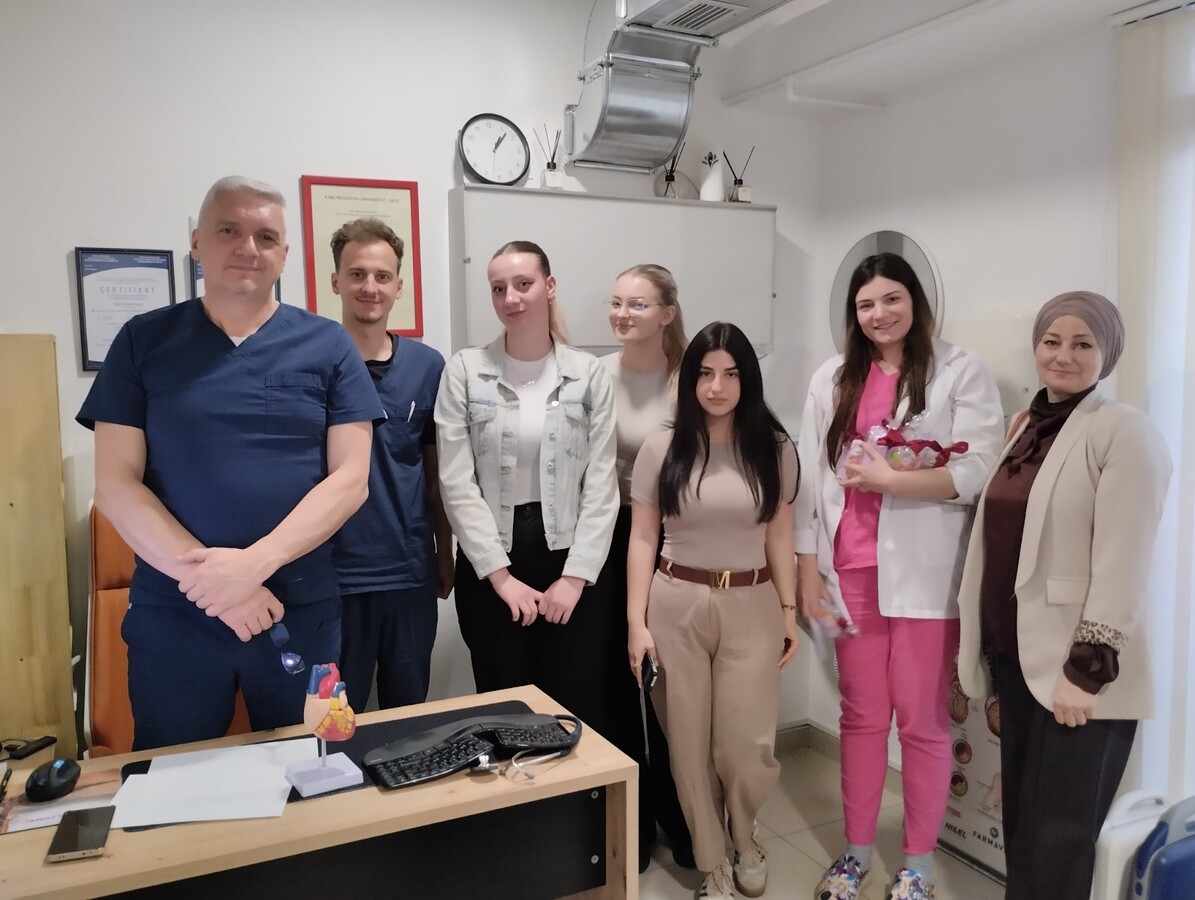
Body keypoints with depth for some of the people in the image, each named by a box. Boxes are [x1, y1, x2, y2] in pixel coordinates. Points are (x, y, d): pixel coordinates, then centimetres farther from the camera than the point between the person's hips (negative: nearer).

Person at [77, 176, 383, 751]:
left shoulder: (327, 346, 1)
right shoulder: (143, 341, 3)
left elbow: (350, 479, -5)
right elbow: (115, 484, -2)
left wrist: (256, 562, -18)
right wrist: (209, 579, -15)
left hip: (300, 614, 0)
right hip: (171, 616, 1)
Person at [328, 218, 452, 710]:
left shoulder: (428, 366, 2)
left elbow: (436, 473, 9)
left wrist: (445, 555, 10)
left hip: (411, 572, 3)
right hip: (332, 574, -2)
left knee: (410, 713, 18)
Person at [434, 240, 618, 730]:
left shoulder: (588, 373, 1)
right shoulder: (464, 370, -1)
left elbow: (601, 483, -2)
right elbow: (457, 483, -6)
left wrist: (576, 575, -9)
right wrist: (500, 575, -11)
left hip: (572, 564, 1)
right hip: (490, 569, 0)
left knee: (579, 715, 7)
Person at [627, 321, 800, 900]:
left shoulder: (774, 448, 2)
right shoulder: (662, 448, -1)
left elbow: (780, 536, 7)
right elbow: (642, 539, 0)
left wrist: (789, 610, 4)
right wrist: (637, 621, -4)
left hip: (751, 607, 0)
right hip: (675, 606, 0)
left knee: (746, 746, -1)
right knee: (690, 745, 8)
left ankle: (744, 838, 33)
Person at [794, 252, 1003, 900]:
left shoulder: (959, 372, -1)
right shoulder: (831, 380, 9)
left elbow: (979, 470, -11)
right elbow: (808, 479, 7)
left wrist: (886, 479, -15)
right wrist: (807, 571, 2)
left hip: (924, 574, -3)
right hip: (851, 572, 3)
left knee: (921, 720, 7)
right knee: (861, 716, 13)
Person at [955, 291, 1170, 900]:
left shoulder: (1124, 432, -10)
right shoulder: (1027, 426, 12)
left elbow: (1122, 564, -17)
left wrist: (1088, 670, -19)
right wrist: (982, 647, 15)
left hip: (1076, 669, -7)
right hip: (1016, 655, 7)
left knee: (1058, 835, 2)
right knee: (1020, 820, 16)